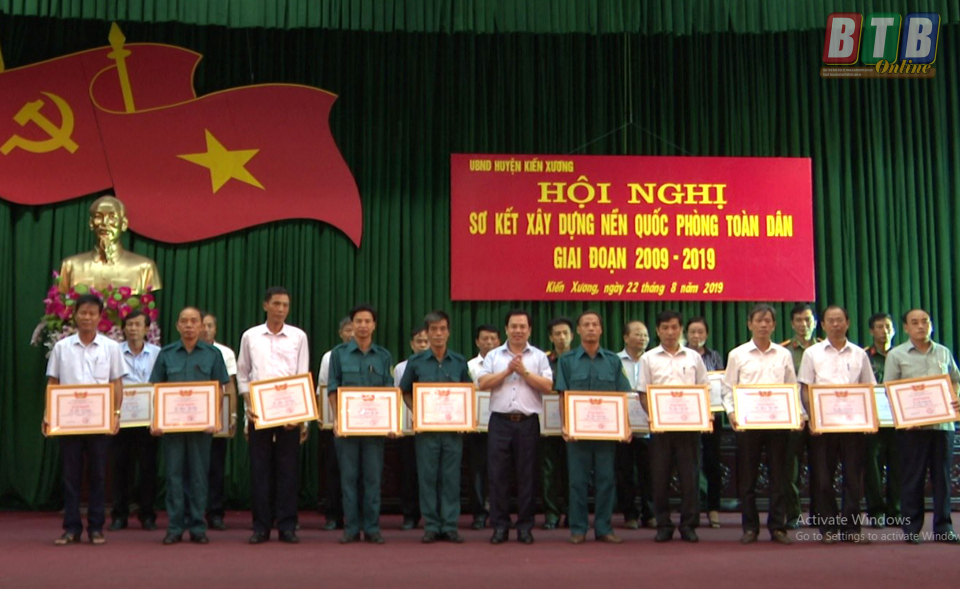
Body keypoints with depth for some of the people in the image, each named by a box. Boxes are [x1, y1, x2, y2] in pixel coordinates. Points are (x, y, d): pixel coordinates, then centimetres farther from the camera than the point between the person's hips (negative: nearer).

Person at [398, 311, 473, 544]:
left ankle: (450, 526, 9)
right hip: (426, 428, -1)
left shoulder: (459, 362, 6)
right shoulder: (416, 362, 3)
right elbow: (405, 392, 10)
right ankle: (431, 526, 10)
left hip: (453, 428, 1)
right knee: (428, 477, 2)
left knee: (451, 478, 3)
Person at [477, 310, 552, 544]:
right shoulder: (493, 356, 11)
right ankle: (500, 525, 8)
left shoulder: (539, 356, 8)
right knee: (498, 474, 0)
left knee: (527, 475, 3)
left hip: (528, 422, -1)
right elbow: (482, 383, -1)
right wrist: (508, 371, -8)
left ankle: (525, 526, 10)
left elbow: (547, 386, -3)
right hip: (500, 420, 1)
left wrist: (523, 371, -9)